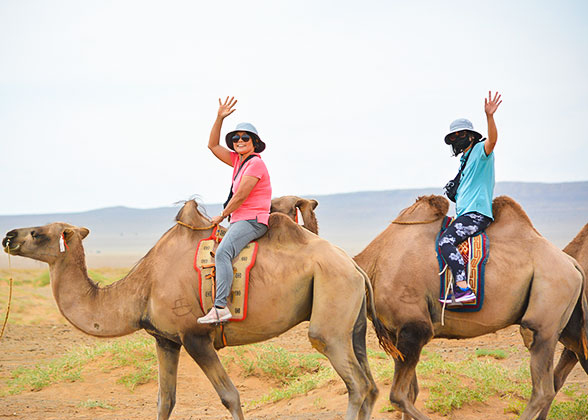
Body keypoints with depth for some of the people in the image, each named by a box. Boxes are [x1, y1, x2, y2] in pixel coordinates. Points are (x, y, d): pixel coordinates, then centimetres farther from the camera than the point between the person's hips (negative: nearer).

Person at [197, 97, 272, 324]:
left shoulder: (255, 163, -12)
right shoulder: (238, 160, 15)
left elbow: (240, 197, -15)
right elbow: (213, 145, 21)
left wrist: (222, 216, -3)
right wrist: (220, 118, 11)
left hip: (252, 221, -11)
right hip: (240, 221, 11)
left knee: (223, 252, -31)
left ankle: (220, 307, -41)